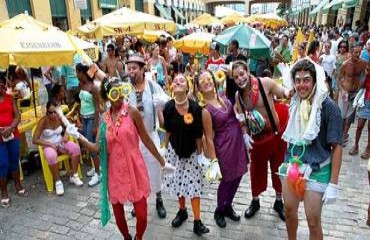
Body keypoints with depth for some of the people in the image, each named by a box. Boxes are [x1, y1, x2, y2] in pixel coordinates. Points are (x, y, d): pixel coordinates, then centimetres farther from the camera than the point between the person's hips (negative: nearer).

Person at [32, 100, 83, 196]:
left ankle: (73, 176, -9)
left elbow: (66, 128, 15)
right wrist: (50, 144, -24)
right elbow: (35, 140, -18)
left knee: (76, 148, -24)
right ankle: (58, 182, -19)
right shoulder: (43, 121, -17)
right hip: (48, 146, -4)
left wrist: (66, 134, -8)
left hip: (60, 143, 4)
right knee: (51, 156, -38)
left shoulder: (60, 117, -6)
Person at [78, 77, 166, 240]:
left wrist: (162, 162, 1)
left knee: (142, 215, 2)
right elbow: (97, 148, -2)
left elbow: (146, 140, -4)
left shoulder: (132, 112, -10)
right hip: (115, 171, 3)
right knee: (118, 214, 16)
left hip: (134, 169, -3)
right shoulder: (104, 118, 1)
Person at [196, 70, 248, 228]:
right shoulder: (206, 110, -19)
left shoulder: (223, 96, 0)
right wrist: (213, 159, -15)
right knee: (228, 179, 8)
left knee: (238, 175, 17)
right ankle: (219, 211, 34)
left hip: (238, 140, 7)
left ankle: (228, 206, 41)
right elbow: (209, 138, -16)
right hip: (224, 144, -7)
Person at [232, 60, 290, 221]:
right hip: (257, 137, 3)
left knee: (278, 167, 14)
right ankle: (255, 201, 38)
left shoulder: (265, 83, -16)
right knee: (257, 168, 15)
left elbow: (285, 95, -10)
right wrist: (245, 135, -6)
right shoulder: (238, 95, -3)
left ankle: (279, 202, 36)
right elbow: (242, 118, 6)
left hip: (276, 133, -3)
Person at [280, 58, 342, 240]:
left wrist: (333, 184, -14)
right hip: (292, 165, 5)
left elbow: (336, 146, -13)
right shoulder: (295, 102, 0)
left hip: (317, 170, -5)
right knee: (289, 210, 18)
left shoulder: (328, 106, -16)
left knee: (313, 221, 5)